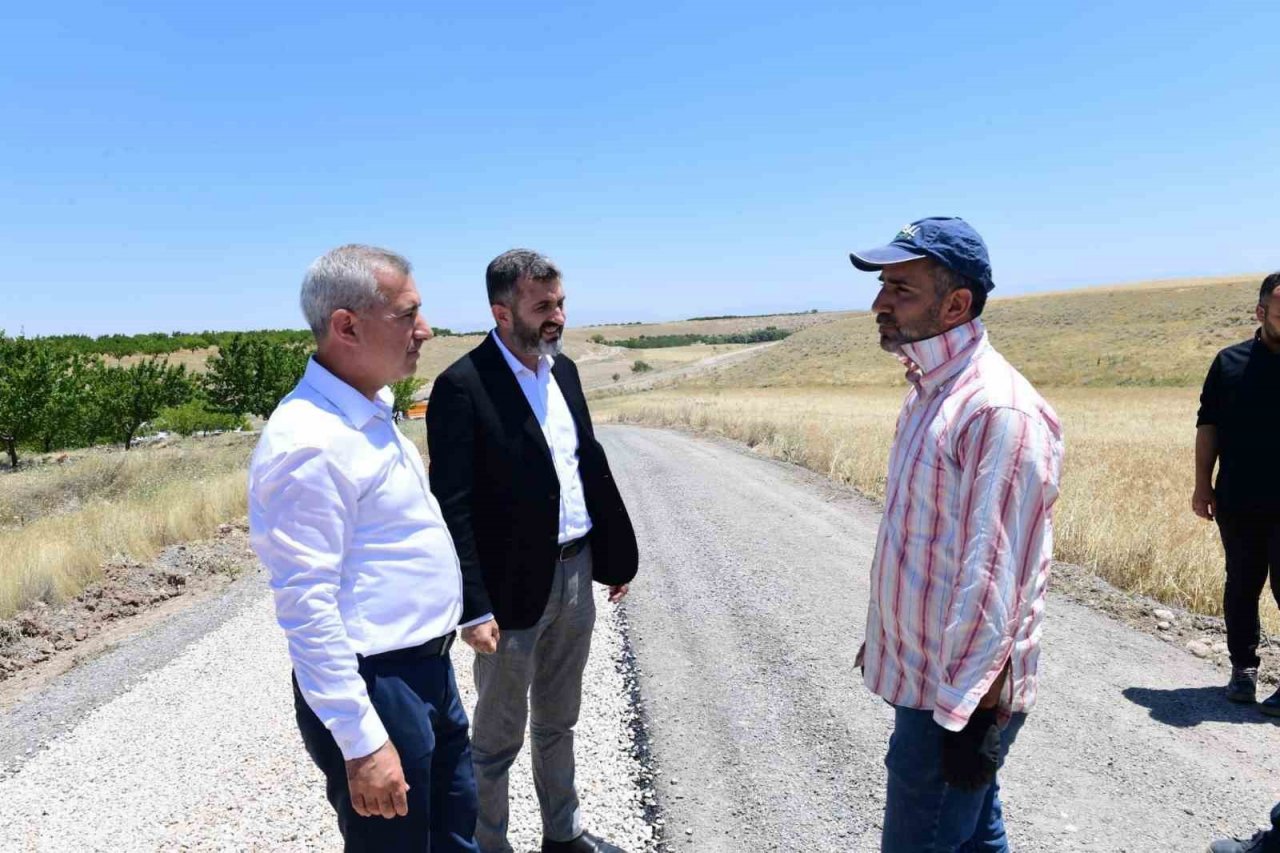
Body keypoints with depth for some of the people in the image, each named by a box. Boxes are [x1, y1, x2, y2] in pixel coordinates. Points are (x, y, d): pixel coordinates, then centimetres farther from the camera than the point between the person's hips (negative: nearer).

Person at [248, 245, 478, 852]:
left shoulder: (371, 413, 7)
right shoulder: (310, 442, -23)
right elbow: (307, 608, -23)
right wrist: (362, 744, -21)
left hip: (430, 670, 9)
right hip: (375, 688, -9)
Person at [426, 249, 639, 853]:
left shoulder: (563, 369, 7)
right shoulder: (462, 385, -16)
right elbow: (453, 507, -18)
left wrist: (617, 552, 13)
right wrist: (474, 608, -20)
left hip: (576, 572, 7)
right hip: (514, 586, -7)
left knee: (558, 720, 24)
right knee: (499, 736, 11)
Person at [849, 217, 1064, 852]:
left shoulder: (999, 410, -23)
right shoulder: (927, 390, 7)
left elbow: (998, 579, -24)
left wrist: (970, 710, -21)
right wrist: (883, 634, 19)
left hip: (958, 697, -9)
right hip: (922, 675, 9)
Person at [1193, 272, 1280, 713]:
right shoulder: (1231, 362, 5)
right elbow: (1209, 426, 7)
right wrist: (1203, 484, 3)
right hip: (1238, 503, 1)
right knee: (1241, 586, 12)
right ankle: (1243, 666, 25)